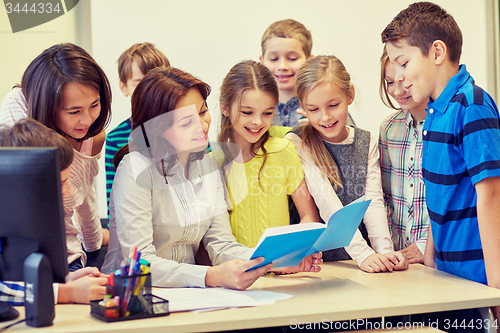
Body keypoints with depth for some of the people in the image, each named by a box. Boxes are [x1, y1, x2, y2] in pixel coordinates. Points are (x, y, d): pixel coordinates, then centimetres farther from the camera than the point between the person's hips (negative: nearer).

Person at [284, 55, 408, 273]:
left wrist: (385, 250, -17)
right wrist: (362, 253, -23)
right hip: (317, 262, -2)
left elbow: (373, 202, -1)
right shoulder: (296, 143, -4)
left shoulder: (367, 143, 9)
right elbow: (326, 203, -14)